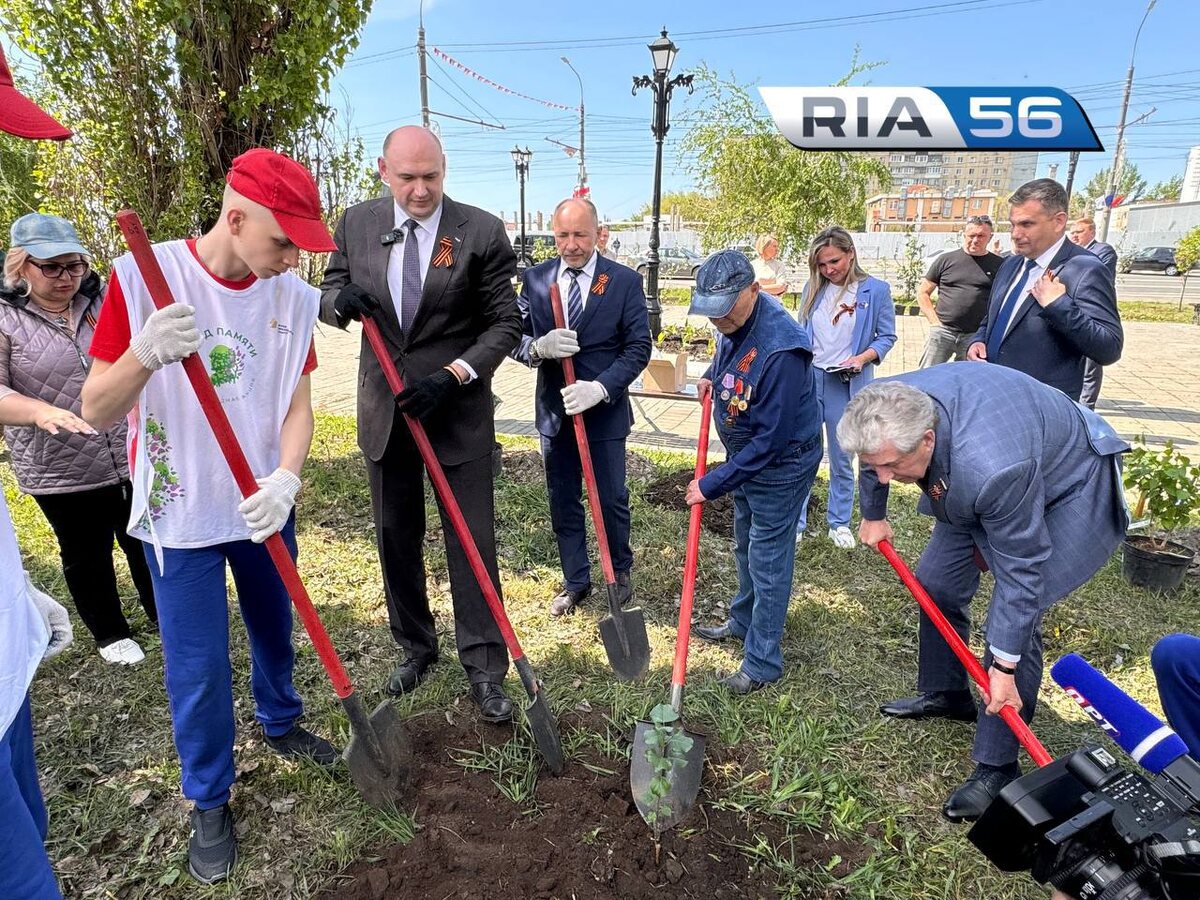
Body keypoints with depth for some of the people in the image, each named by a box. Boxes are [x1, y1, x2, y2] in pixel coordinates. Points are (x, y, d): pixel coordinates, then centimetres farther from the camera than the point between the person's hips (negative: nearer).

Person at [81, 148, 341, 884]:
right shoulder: (142, 278, -16)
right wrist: (144, 355, -35)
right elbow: (96, 412, -15)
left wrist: (286, 477, -25)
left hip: (264, 506, 3)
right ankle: (210, 801, 29)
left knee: (275, 630, 21)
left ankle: (281, 723, 49)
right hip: (180, 512, -3)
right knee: (199, 670, 6)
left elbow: (298, 403, -6)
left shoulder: (294, 297, -7)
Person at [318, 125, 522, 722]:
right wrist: (339, 299, -15)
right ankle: (415, 647, 33)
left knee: (471, 541, 0)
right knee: (395, 538, 13)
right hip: (384, 409, 4)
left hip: (458, 409, -3)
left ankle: (485, 669, 14)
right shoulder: (357, 224, 3)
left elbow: (505, 324, -6)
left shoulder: (481, 232, -8)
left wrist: (452, 376, -19)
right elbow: (327, 297, 10)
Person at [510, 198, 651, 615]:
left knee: (612, 501, 9)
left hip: (605, 411, -2)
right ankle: (575, 582, 30)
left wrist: (600, 387, -23)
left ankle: (620, 573, 34)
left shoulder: (625, 281, -7)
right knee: (563, 503, 12)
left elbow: (638, 348, -8)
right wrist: (539, 347, -22)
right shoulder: (535, 278, 1)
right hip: (553, 410, 3)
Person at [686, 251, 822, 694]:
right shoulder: (734, 322, -7)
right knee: (746, 546, 23)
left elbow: (770, 440, -31)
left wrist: (712, 484, -26)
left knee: (767, 559, 2)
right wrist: (711, 375, 3)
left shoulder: (781, 350, -34)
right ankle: (744, 621, 45)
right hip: (747, 455, 9)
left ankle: (763, 662, 18)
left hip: (781, 463, -9)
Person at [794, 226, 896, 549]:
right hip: (807, 378, 3)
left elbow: (887, 336, 0)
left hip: (846, 385, -2)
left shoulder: (876, 290, -5)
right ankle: (795, 523, 14)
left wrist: (863, 358, -17)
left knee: (841, 459, 10)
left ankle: (839, 524, 26)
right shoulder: (813, 289, 5)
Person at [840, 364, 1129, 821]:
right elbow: (873, 457, -1)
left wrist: (1003, 667, -24)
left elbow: (1021, 569, -32)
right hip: (968, 487, 7)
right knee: (935, 582, 9)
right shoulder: (884, 411, -27)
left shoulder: (992, 467, -45)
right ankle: (944, 693, 32)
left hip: (1066, 483, -7)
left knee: (1014, 620, -13)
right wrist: (873, 514, 15)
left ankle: (997, 768, 1)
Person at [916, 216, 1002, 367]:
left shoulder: (999, 265, 6)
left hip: (977, 336, 1)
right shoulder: (946, 259, 5)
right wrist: (935, 321, -2)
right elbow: (923, 292, 8)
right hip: (942, 331, 0)